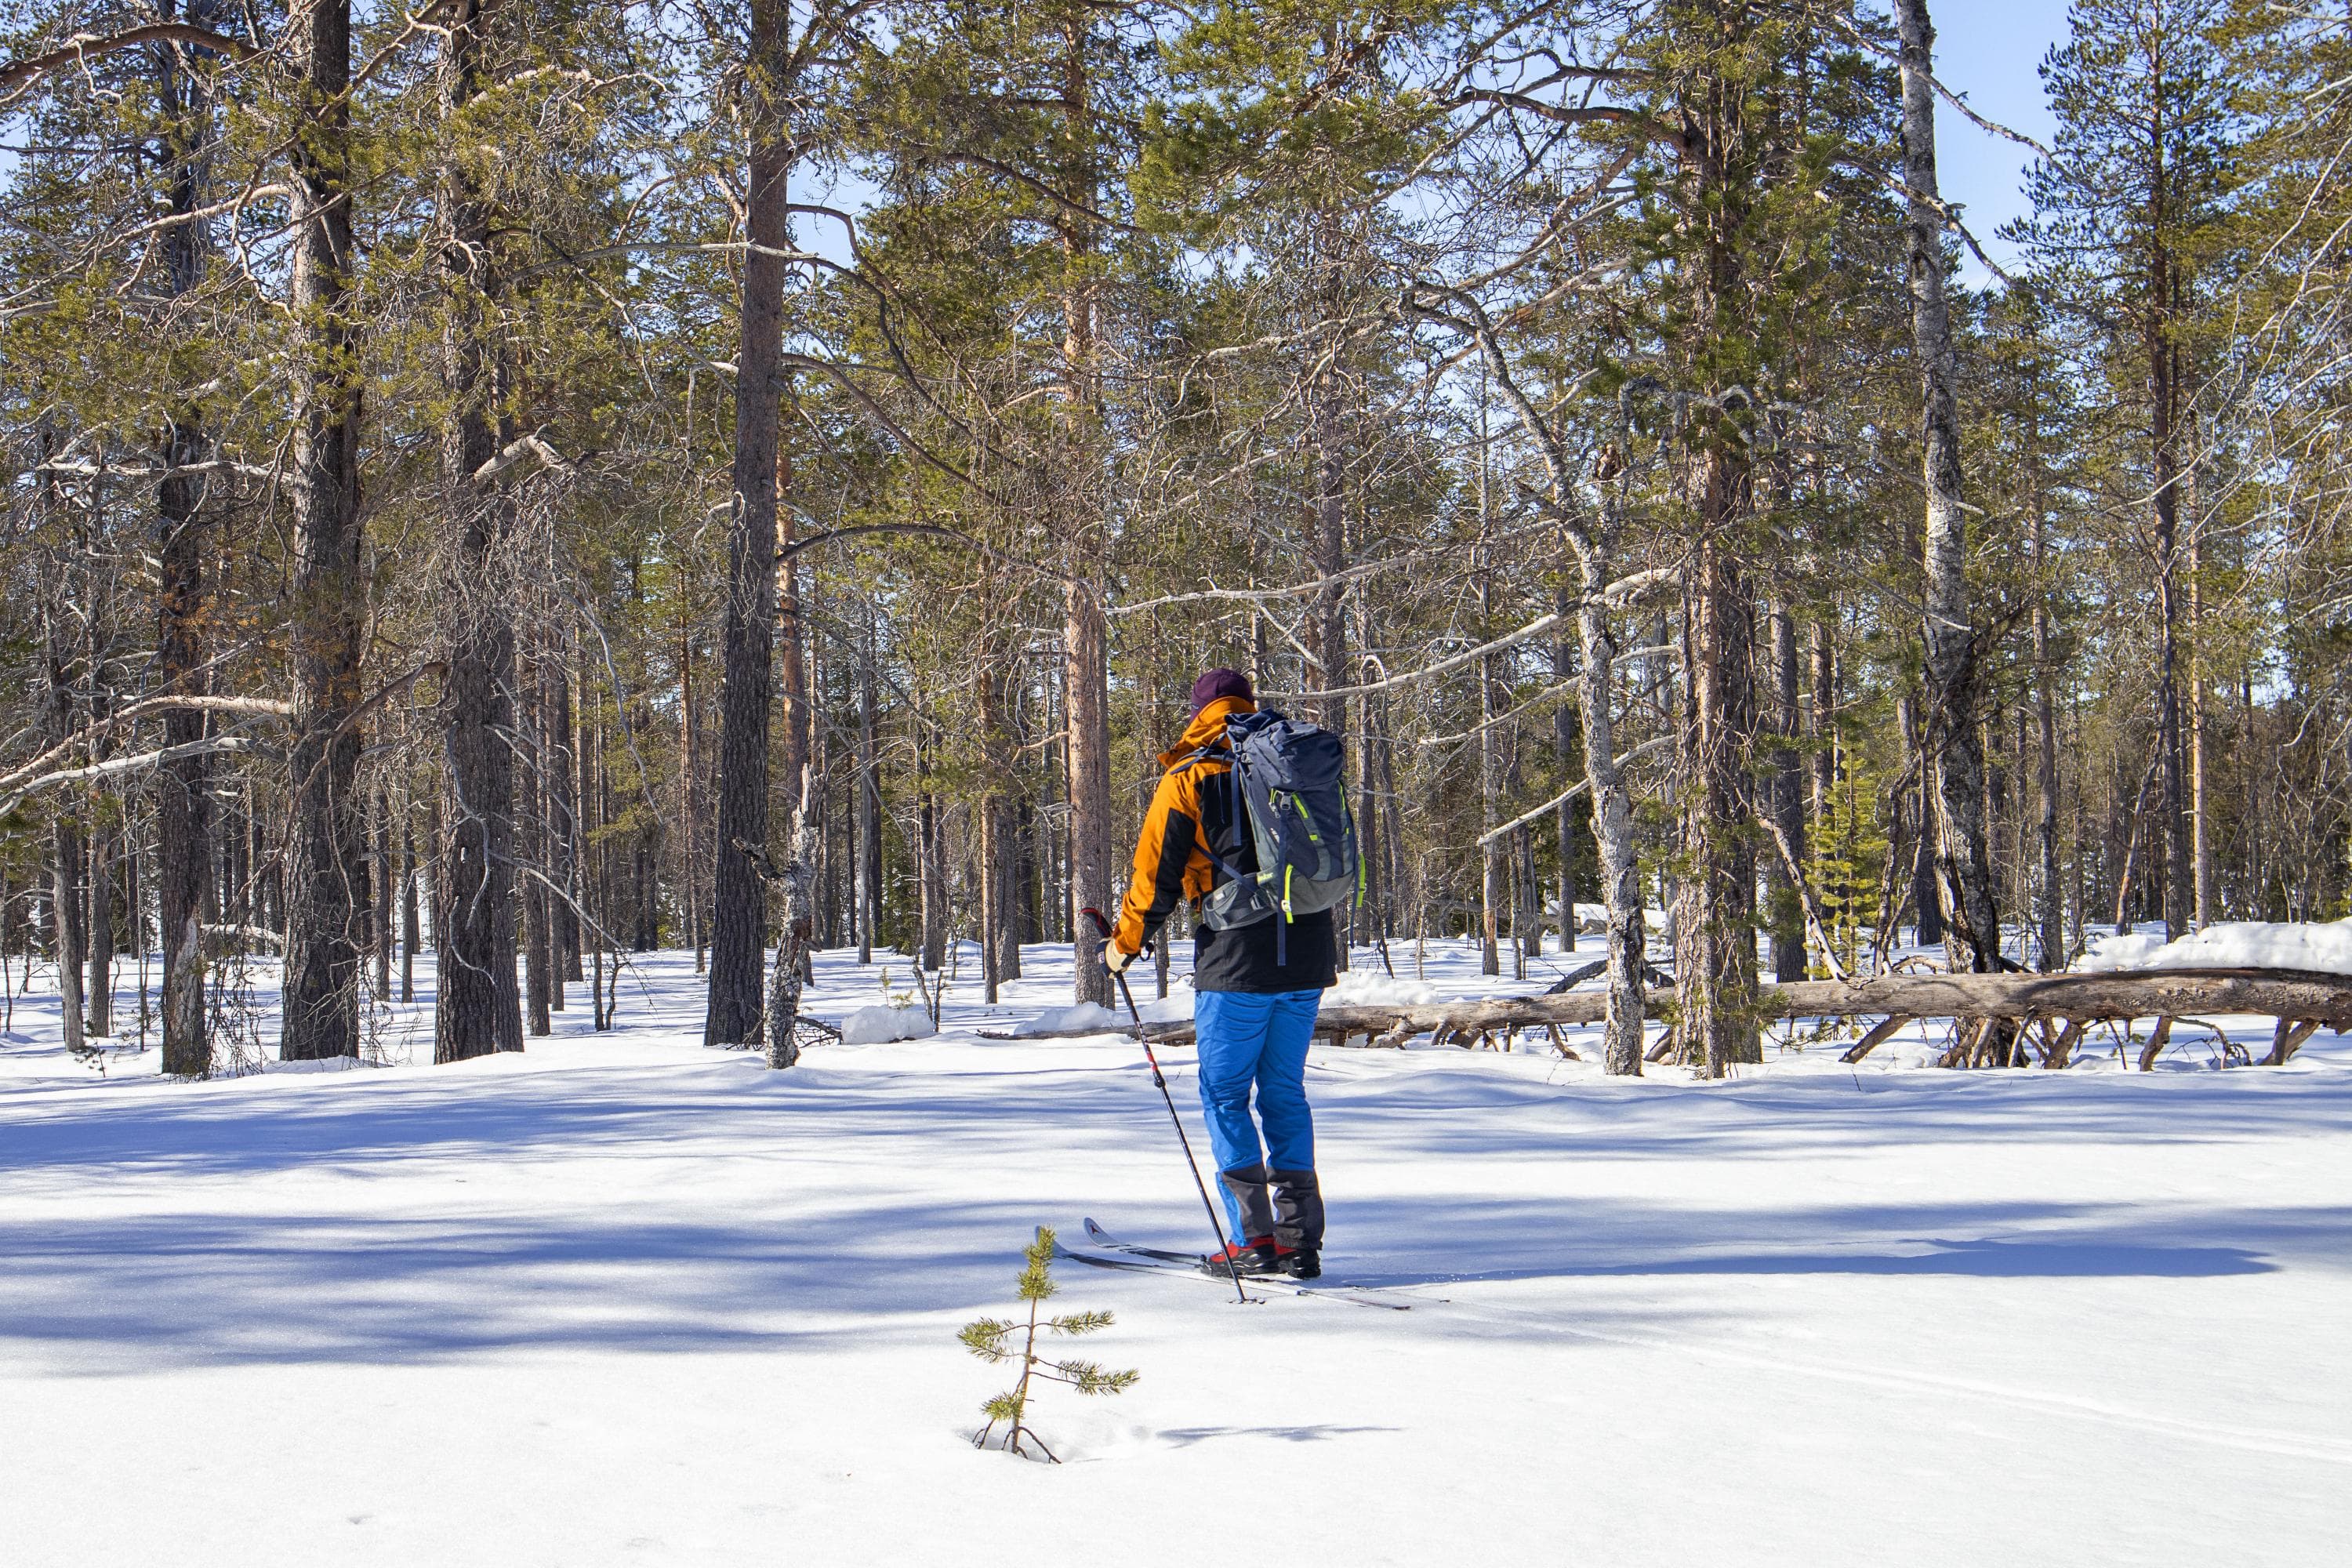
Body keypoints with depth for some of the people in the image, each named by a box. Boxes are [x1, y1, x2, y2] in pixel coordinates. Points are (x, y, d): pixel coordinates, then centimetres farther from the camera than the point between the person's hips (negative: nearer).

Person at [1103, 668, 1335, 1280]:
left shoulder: (1189, 779, -3)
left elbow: (1156, 874, -1)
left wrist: (1125, 944, 13)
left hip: (1235, 961, -5)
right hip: (1307, 959, 5)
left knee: (1224, 1094, 4)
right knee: (1286, 1093, 12)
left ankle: (1253, 1239, -2)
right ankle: (1300, 1239, 9)